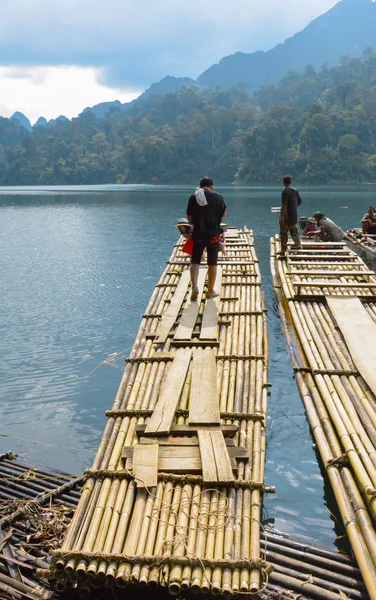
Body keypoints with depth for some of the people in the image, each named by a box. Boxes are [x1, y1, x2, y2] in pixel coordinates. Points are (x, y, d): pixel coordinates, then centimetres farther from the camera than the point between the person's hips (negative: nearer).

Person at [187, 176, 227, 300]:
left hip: (198, 234, 1)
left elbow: (189, 218, 2)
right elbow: (224, 214, 8)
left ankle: (194, 286, -9)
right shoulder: (218, 197, -4)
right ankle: (211, 290, 16)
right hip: (213, 235, 0)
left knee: (195, 261, 10)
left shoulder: (193, 197, -3)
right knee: (212, 263, 10)